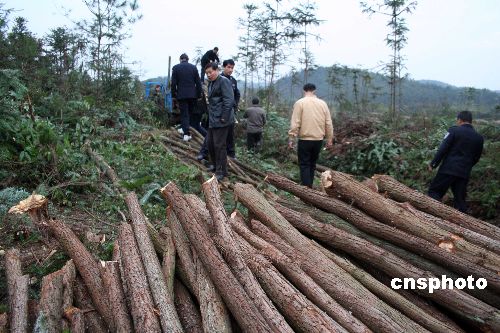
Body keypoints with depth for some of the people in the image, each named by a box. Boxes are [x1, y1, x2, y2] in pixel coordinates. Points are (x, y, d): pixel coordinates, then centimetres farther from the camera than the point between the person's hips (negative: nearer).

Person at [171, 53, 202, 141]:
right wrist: (199, 94, 9)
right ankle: (184, 128, 25)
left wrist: (174, 94, 8)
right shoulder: (193, 67, 4)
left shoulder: (175, 68, -1)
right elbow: (198, 82, 3)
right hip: (192, 94, 2)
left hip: (181, 95, -2)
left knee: (184, 114, 0)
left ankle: (187, 134, -6)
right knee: (190, 112, 16)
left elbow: (173, 83, -2)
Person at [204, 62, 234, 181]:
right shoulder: (211, 83, 17)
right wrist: (210, 115, 18)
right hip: (212, 119, 9)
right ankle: (215, 165, 32)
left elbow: (229, 101, -19)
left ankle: (221, 171, 7)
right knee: (210, 142, 15)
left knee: (219, 145, -5)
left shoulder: (223, 81, -12)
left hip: (220, 120, -9)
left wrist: (224, 118, -20)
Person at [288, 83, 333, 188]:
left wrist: (291, 139, -6)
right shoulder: (322, 103, 6)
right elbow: (328, 123, 6)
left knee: (304, 165, 2)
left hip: (305, 140, -4)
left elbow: (295, 123, -11)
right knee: (312, 164, 17)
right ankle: (309, 187, 26)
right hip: (318, 140, 4)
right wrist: (329, 139, 14)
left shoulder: (300, 103, -5)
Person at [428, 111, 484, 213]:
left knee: (434, 191, 2)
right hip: (464, 173, 5)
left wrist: (433, 164, -5)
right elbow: (476, 158, 15)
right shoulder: (479, 138, 10)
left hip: (448, 169, -5)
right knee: (460, 199, 13)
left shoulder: (454, 130, -5)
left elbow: (442, 149, -10)